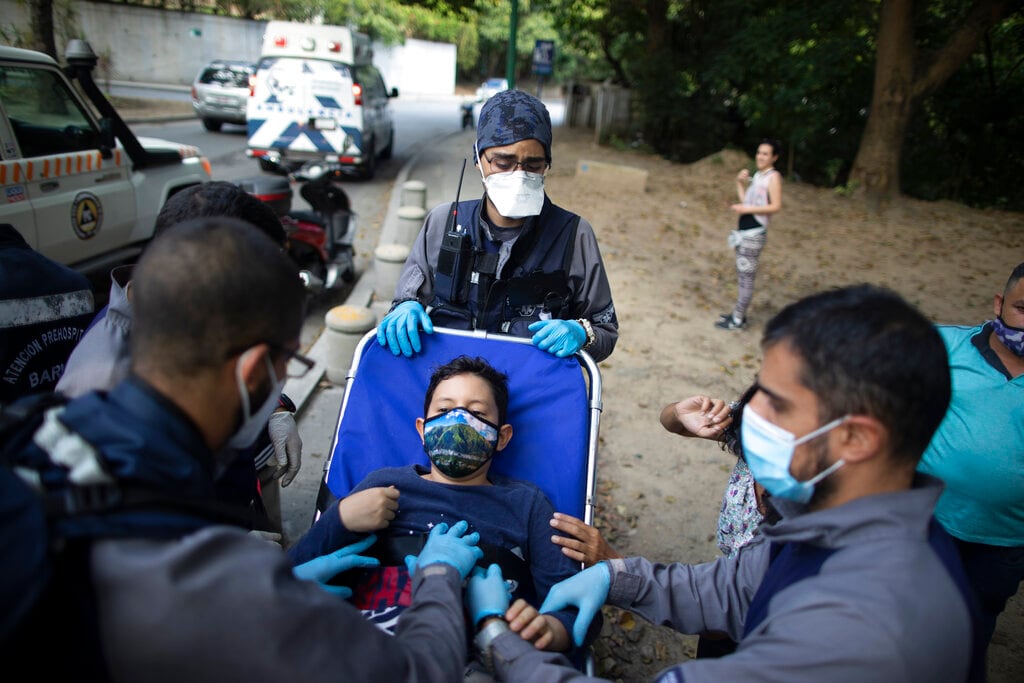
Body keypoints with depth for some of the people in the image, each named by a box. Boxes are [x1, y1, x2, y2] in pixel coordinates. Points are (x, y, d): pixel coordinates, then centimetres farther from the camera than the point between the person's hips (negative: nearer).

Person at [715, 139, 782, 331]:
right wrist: (740, 183, 4)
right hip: (744, 231, 9)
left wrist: (747, 209, -19)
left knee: (746, 277, -6)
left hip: (754, 233, -9)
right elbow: (746, 201, 14)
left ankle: (738, 320, -1)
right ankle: (737, 313, 23)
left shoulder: (773, 176, -8)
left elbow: (776, 206, -17)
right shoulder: (757, 175, 17)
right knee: (742, 275, 14)